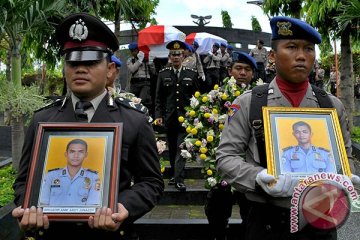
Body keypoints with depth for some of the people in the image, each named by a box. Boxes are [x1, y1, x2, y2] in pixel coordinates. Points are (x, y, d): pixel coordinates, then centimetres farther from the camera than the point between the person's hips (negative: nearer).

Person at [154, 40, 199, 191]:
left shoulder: (191, 74, 5)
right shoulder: (163, 74, 6)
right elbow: (158, 98, 6)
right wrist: (158, 115, -3)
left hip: (186, 118, -1)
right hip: (169, 118, 2)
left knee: (181, 148, -6)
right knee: (172, 149, 12)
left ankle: (179, 179, -4)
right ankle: (174, 175, 27)